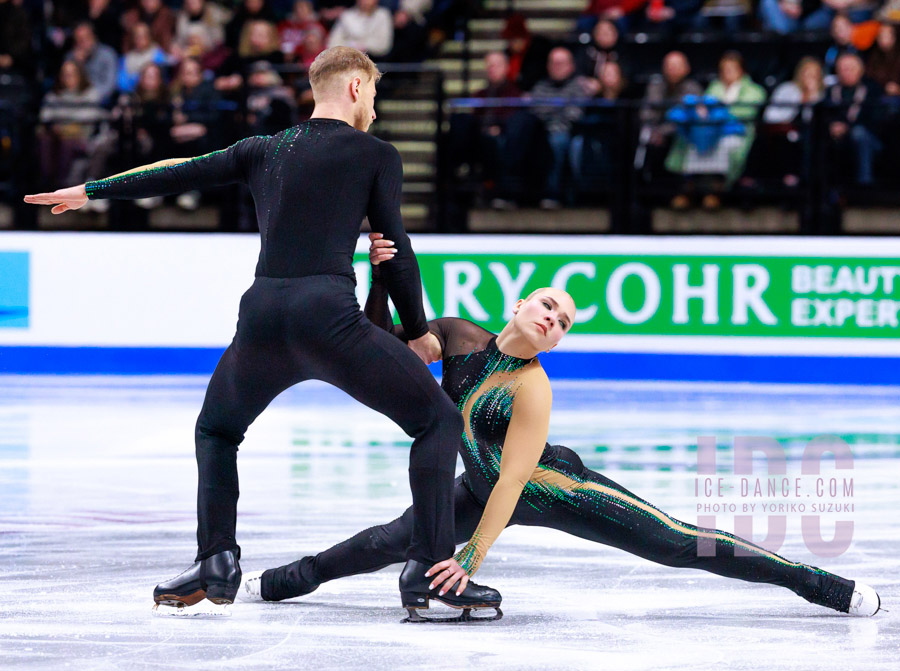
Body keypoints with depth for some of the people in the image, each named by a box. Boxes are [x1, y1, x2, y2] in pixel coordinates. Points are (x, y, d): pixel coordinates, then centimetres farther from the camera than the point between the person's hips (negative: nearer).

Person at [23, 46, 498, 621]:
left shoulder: (264, 151, 20)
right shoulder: (377, 156, 10)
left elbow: (182, 173, 27)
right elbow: (396, 253, 9)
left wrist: (91, 191, 39)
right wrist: (418, 332, 22)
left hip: (262, 317, 4)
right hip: (329, 315, -4)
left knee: (216, 431, 30)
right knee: (438, 421, 6)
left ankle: (217, 566, 16)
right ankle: (430, 567, -6)